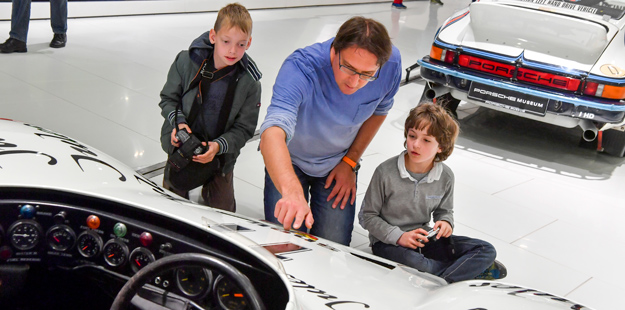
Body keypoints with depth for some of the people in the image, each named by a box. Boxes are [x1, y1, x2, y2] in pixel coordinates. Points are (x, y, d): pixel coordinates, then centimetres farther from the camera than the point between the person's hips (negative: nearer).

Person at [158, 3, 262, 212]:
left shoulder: (249, 82, -17)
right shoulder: (186, 61, -16)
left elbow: (244, 129, -12)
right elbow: (168, 98, -2)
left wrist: (218, 146, -28)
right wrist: (178, 122, -20)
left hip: (220, 158, 0)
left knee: (222, 209, 15)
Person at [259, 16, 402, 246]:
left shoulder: (391, 63, -25)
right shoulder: (300, 67, -38)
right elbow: (273, 133, -55)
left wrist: (350, 162, -6)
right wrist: (292, 190, -72)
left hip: (338, 164, 3)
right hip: (289, 161, -2)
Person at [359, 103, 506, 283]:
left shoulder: (445, 176, -3)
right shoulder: (386, 172, -16)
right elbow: (367, 216, -8)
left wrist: (445, 222, -9)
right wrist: (399, 236, -19)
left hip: (423, 239, 5)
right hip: (388, 242, -4)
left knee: (486, 251, -8)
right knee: (410, 262, -40)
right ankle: (472, 269, -14)